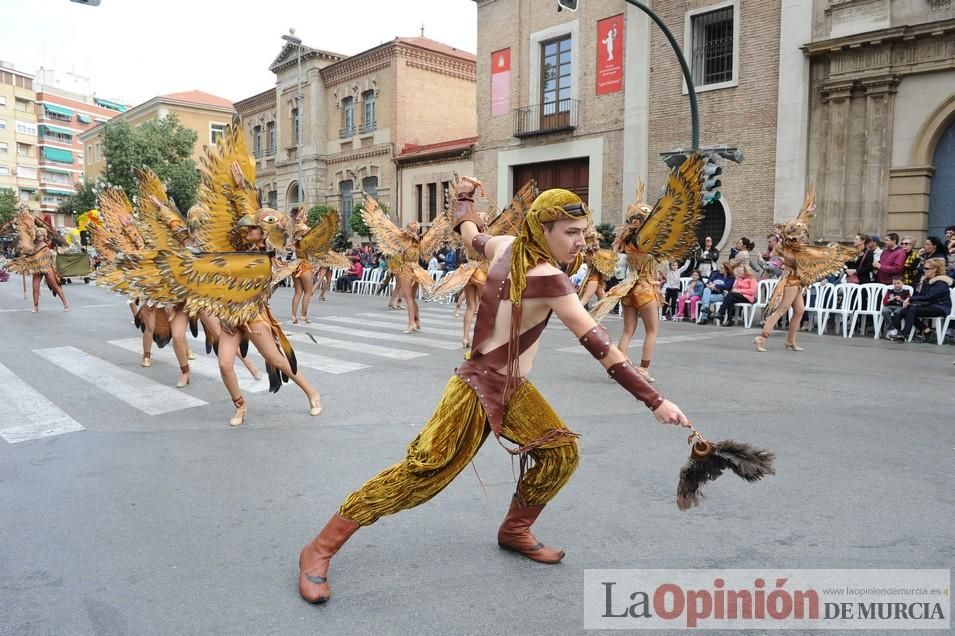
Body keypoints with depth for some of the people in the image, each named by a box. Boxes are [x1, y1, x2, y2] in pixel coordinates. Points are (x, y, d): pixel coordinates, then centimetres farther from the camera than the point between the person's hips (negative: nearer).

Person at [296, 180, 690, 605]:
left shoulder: (507, 247, 0)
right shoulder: (547, 277, -24)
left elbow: (467, 231, 19)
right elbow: (598, 343, -26)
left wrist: (465, 195, 40)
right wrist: (654, 401, -24)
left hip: (512, 387, 9)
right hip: (479, 388, -9)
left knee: (561, 452, 6)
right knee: (422, 473, -9)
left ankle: (515, 530, 26)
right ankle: (320, 550, 1)